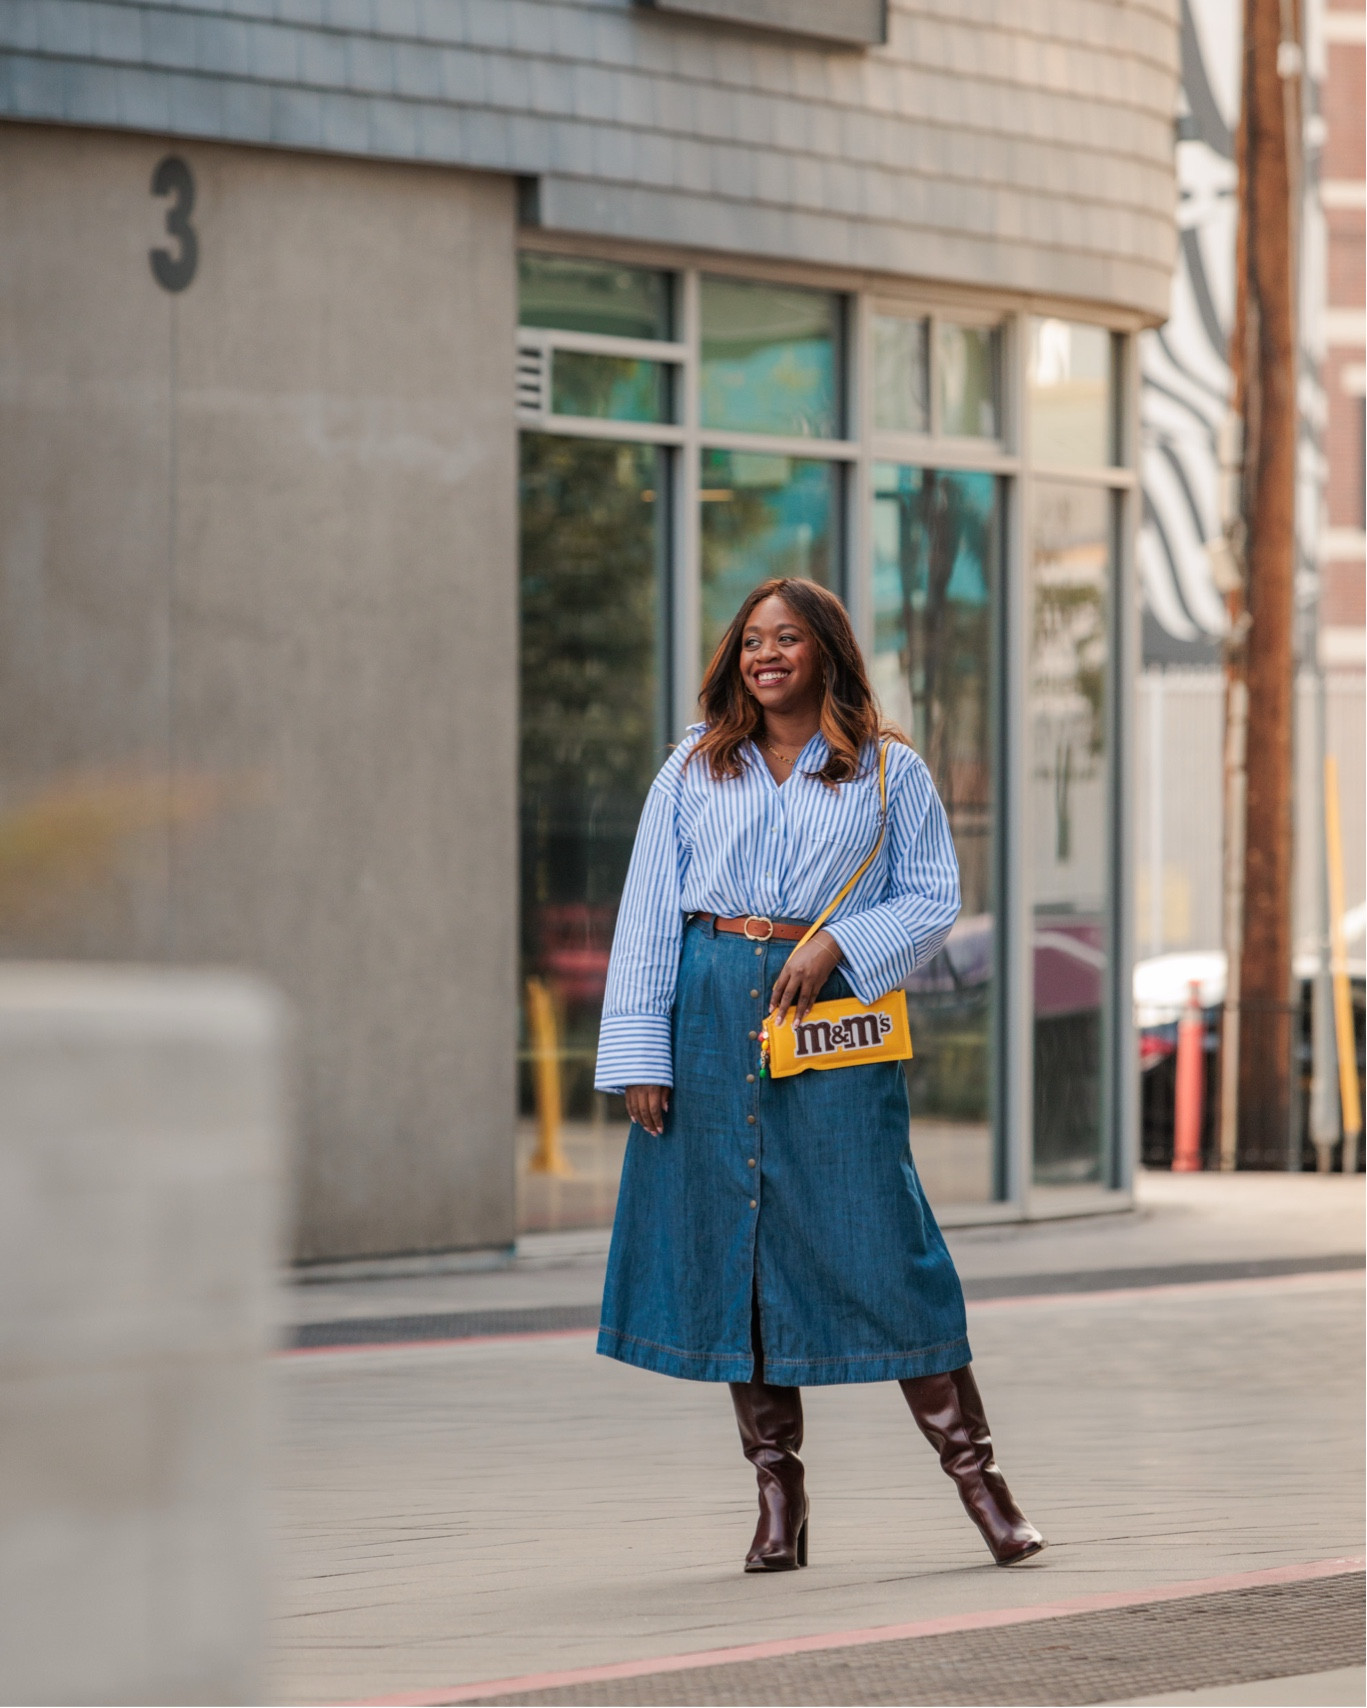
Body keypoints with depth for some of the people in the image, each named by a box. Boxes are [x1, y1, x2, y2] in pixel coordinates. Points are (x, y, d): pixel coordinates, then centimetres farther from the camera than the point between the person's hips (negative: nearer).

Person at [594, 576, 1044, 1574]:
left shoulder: (890, 772, 7)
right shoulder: (694, 771, 11)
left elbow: (934, 898, 5)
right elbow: (649, 915, 8)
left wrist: (838, 941, -12)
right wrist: (640, 1055, 0)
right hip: (712, 1014, 2)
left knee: (877, 1239, -8)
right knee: (731, 1238, 2)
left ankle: (976, 1472, -2)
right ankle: (777, 1493, 9)